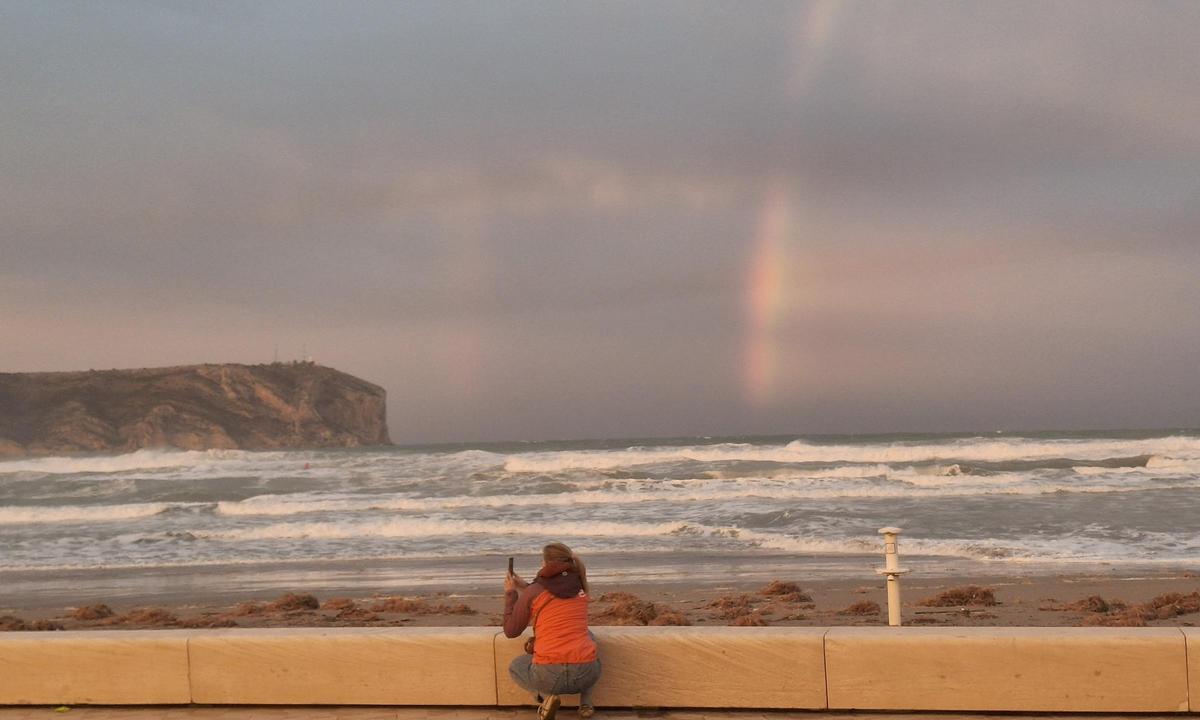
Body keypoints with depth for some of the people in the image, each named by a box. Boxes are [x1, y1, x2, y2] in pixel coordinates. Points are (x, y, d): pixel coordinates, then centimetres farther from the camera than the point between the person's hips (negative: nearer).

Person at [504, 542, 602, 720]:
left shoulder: (533, 592, -2)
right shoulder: (580, 588, 10)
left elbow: (511, 631, 9)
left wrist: (510, 593, 19)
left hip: (549, 676, -3)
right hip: (586, 673, 3)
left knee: (515, 667, 33)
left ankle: (546, 695, 2)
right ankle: (585, 702, 21)